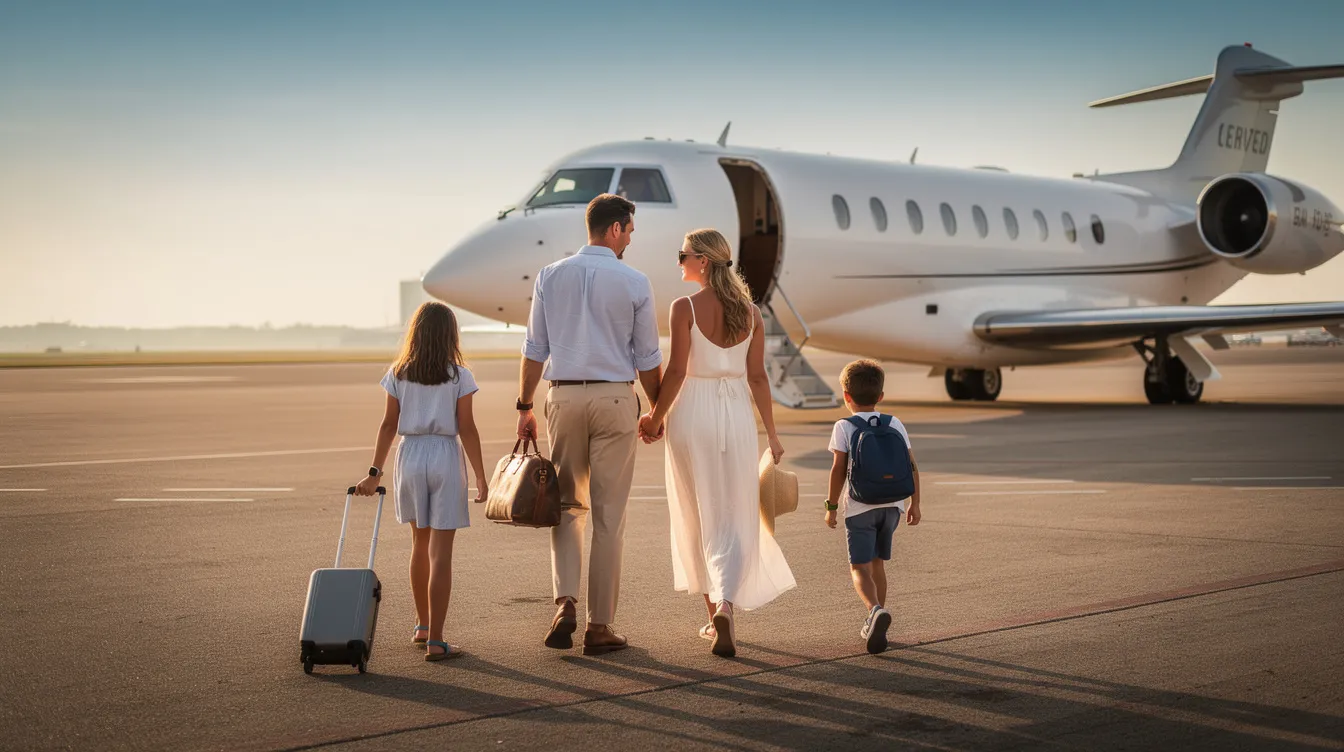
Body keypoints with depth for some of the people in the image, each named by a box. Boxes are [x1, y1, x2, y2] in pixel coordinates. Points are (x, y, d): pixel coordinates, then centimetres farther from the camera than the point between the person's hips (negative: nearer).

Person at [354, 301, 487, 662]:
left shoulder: (398, 375, 2)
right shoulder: (459, 376, -5)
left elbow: (389, 425, 2)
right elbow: (466, 428, -7)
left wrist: (375, 471, 7)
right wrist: (481, 476, -3)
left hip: (410, 456, 3)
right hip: (446, 459, -3)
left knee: (420, 543, 21)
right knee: (440, 551, -3)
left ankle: (422, 625, 32)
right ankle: (434, 640, -7)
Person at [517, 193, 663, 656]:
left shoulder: (551, 276, 3)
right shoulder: (634, 283, -4)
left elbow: (535, 349, 4)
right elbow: (648, 360, 1)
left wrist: (524, 407, 12)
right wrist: (657, 412, 14)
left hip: (563, 397, 2)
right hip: (615, 399, -2)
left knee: (567, 505, 15)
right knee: (608, 515, 4)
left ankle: (565, 601, -5)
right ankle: (599, 626, 7)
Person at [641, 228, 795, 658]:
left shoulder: (685, 308, -9)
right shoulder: (749, 312, 3)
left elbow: (676, 371, -12)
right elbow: (757, 376, 3)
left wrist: (656, 418, 1)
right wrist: (771, 433, 9)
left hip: (692, 413, -2)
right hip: (737, 415, 3)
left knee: (698, 518, 12)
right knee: (735, 520, 4)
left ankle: (713, 615, 19)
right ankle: (725, 608, -17)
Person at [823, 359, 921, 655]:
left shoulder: (844, 427, -3)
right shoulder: (895, 425, 9)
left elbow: (838, 469, -9)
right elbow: (911, 466, 7)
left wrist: (831, 505, -1)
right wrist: (915, 503, 14)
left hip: (859, 507, -4)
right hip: (892, 505, 5)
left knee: (860, 567, -5)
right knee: (877, 563, 19)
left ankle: (876, 610, -32)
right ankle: (874, 625, 25)